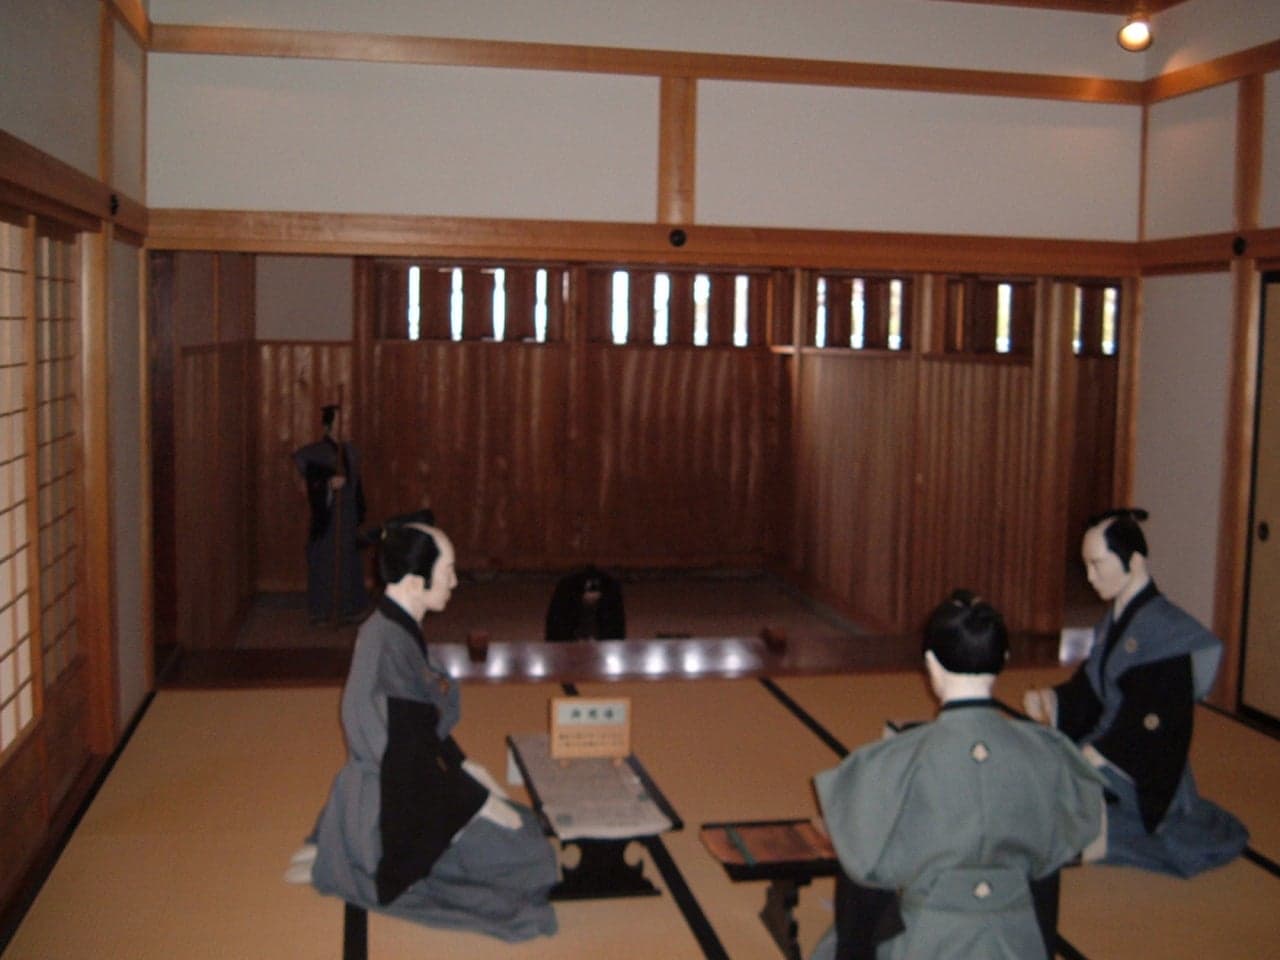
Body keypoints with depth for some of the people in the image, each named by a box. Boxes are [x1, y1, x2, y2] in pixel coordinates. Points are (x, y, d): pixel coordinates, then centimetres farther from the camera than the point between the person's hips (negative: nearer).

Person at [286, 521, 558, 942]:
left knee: (519, 822, 17)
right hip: (392, 805, -9)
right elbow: (411, 761, -24)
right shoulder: (390, 647, -27)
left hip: (393, 787, 9)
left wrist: (465, 766, 10)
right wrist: (481, 801, -14)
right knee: (523, 849, -4)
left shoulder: (396, 629, 2)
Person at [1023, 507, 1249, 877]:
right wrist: (1051, 700, -7)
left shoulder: (1164, 629, -17)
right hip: (1105, 749, 9)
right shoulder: (1114, 621, 9)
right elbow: (1090, 691, 11)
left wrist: (1098, 755, -20)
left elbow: (1152, 721, -19)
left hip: (1141, 772, -9)